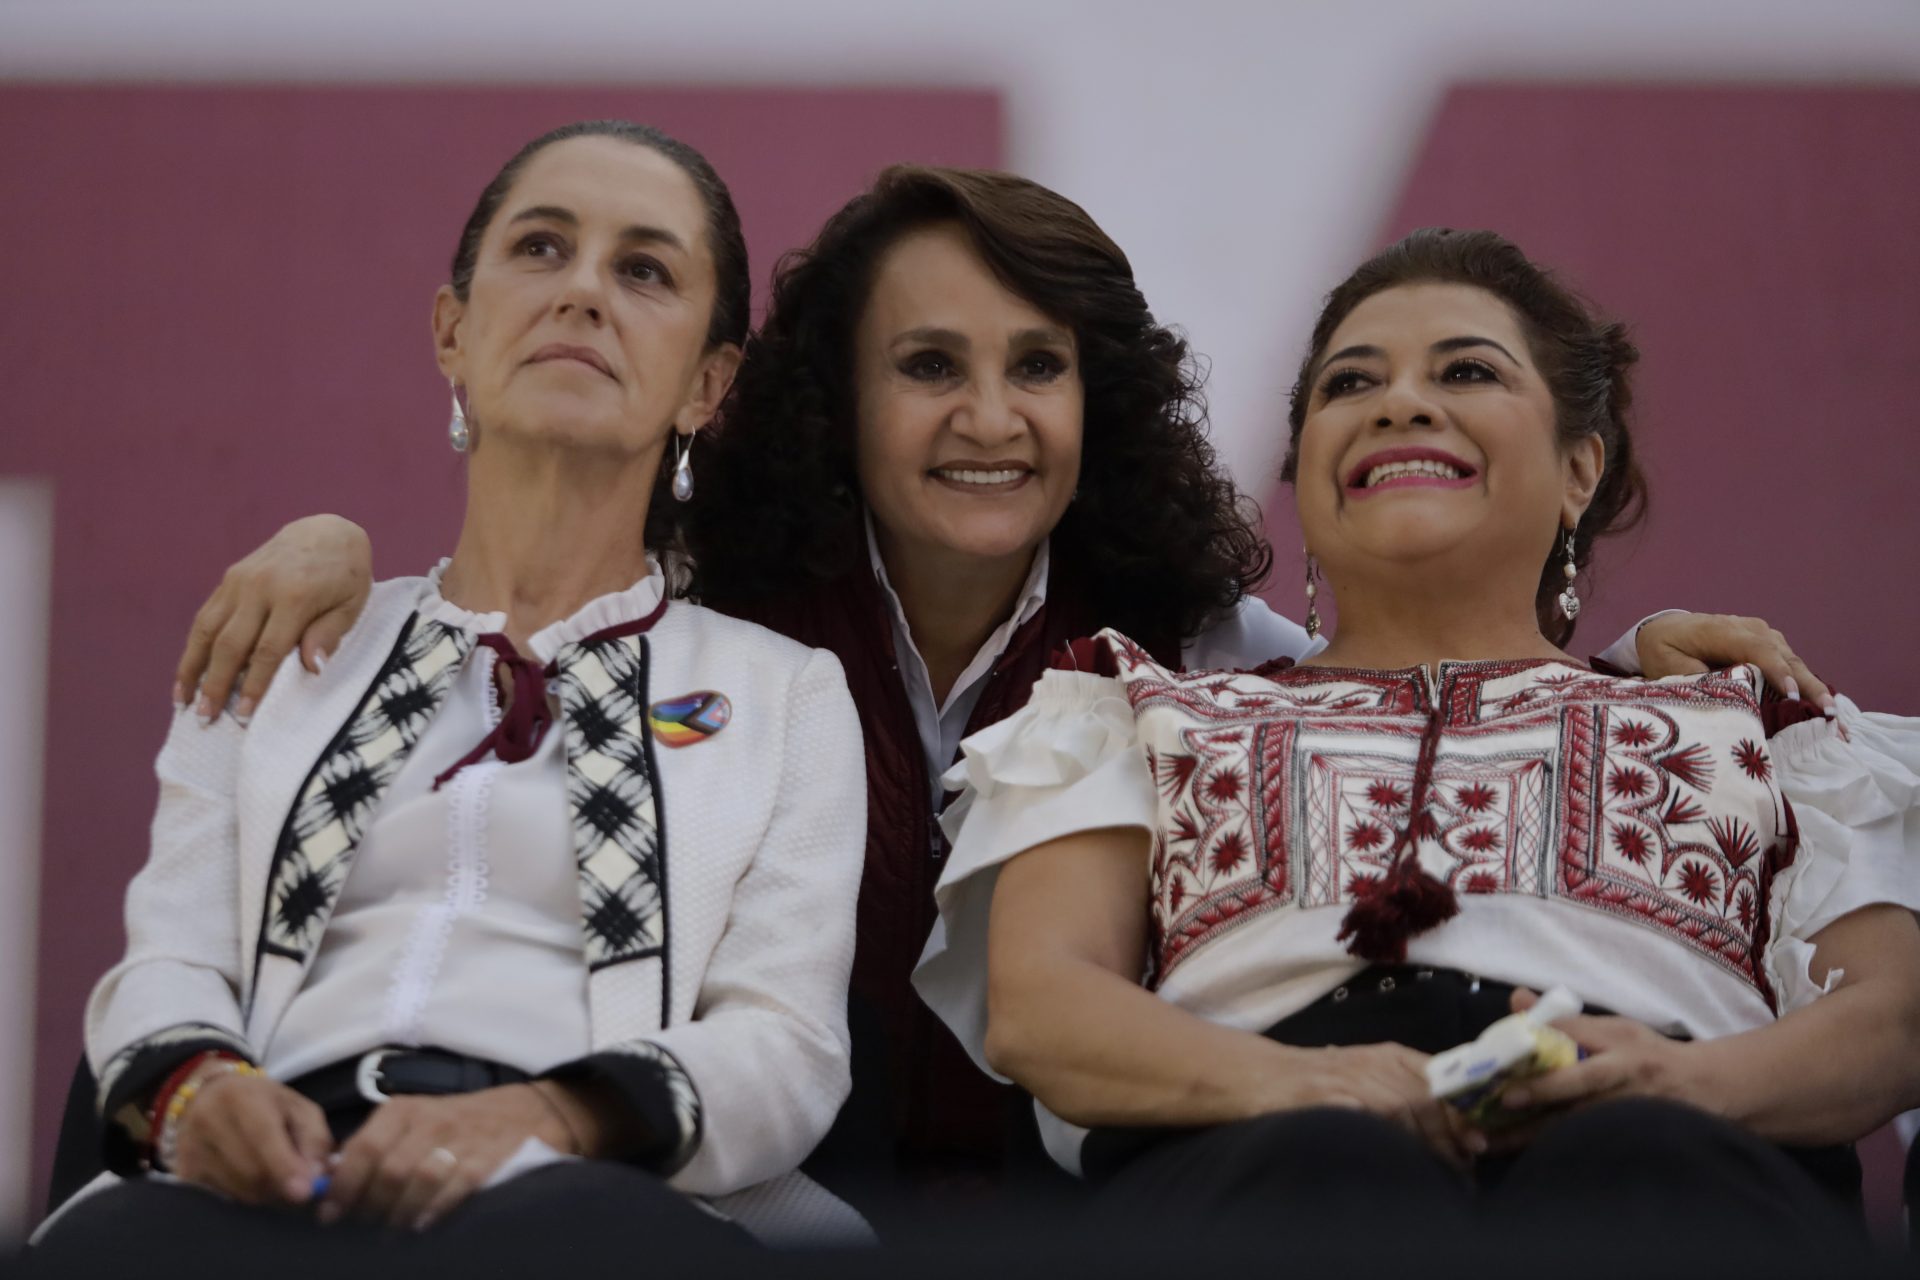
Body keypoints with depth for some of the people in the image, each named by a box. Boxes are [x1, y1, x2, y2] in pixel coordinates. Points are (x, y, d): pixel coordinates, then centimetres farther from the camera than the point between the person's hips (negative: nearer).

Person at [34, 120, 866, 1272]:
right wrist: (195, 1084, -10)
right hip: (280, 1187, 2)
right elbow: (168, 962, 18)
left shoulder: (786, 691, 22)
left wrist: (547, 1118, -14)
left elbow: (789, 1045, 8)